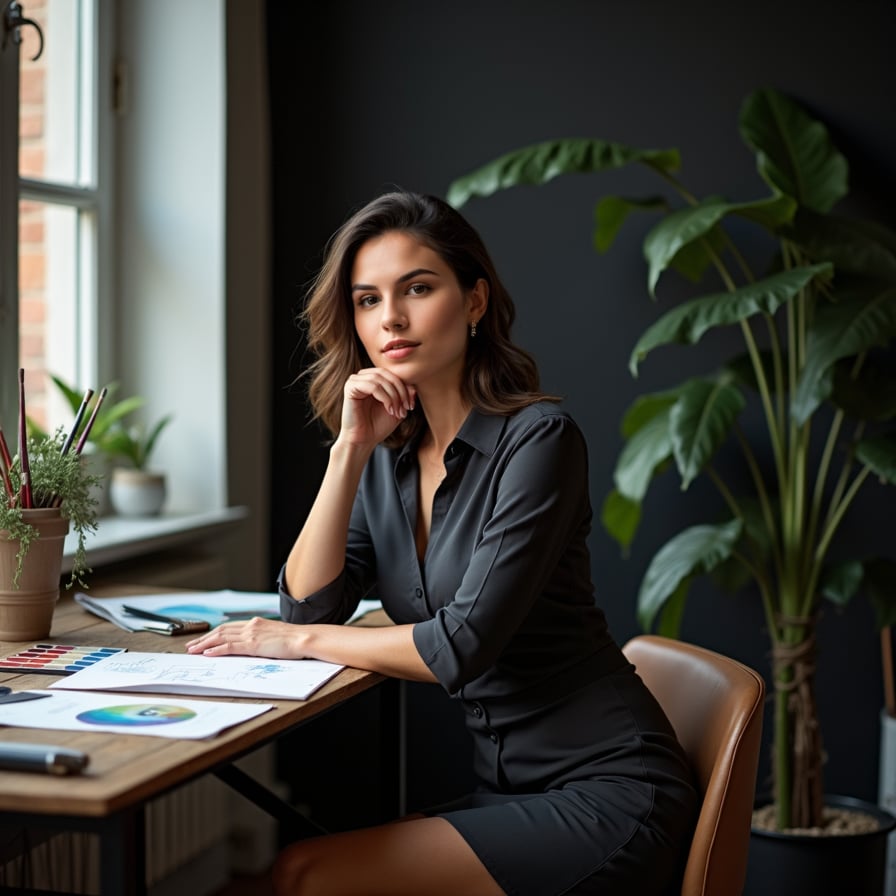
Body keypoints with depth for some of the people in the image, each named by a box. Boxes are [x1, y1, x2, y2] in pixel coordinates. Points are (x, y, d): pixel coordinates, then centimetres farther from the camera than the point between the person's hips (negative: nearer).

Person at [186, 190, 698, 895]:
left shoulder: (538, 439, -16)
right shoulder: (389, 455, 7)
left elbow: (465, 643, -21)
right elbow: (309, 606, -2)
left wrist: (301, 642, -9)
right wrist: (350, 446, -10)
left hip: (605, 796, -6)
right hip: (508, 788, 7)